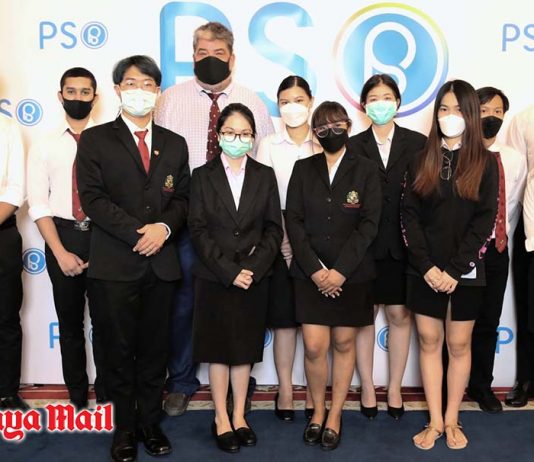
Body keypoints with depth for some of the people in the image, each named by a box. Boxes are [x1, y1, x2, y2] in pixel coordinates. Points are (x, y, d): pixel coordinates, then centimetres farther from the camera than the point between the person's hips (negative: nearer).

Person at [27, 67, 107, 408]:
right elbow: (38, 205, 0)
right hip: (62, 236, 2)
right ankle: (77, 397, 29)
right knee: (70, 323, 13)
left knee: (105, 322, 7)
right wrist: (61, 252, -9)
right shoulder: (44, 147, 5)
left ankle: (106, 396, 23)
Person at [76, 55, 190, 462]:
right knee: (120, 351, 6)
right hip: (115, 264, -3)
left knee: (156, 350, 10)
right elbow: (93, 198, -7)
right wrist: (138, 233, -15)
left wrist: (165, 227, -10)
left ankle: (150, 423, 25)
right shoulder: (95, 139, 3)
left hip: (162, 262, 3)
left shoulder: (174, 143, 14)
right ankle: (124, 428, 21)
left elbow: (183, 197, 10)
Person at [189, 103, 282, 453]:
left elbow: (274, 229, 1)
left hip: (254, 279, 1)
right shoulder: (203, 176, 2)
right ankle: (221, 419, 19)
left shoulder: (265, 176, 6)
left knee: (245, 348, 9)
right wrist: (230, 271, -14)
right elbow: (199, 230, -5)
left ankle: (239, 417, 22)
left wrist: (253, 268, -12)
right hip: (215, 278, -1)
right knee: (218, 348, 6)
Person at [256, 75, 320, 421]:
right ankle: (285, 389, 17)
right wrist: (281, 238, -6)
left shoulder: (325, 143, 6)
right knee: (284, 318, 5)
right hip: (280, 239, 0)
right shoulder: (269, 145, 6)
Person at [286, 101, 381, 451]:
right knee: (314, 347, -1)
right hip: (311, 274, 1)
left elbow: (369, 225, -6)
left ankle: (336, 414, 24)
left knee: (344, 344, 8)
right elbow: (294, 221, -1)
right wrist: (315, 269, -11)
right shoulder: (303, 169, 6)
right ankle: (318, 410, 22)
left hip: (352, 274, -1)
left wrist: (340, 271, -14)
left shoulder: (366, 170, 2)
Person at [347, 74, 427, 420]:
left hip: (404, 244, 1)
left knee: (400, 314, 8)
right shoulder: (352, 147, 4)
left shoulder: (418, 143, 4)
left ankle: (395, 389, 23)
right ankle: (367, 388, 22)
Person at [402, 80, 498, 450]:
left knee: (459, 345, 8)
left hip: (466, 272, -1)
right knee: (429, 343, 7)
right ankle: (435, 421, 19)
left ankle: (452, 420, 23)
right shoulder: (421, 161, 5)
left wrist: (455, 270, -14)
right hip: (425, 272, 2)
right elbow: (409, 216, -1)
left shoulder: (485, 162, 0)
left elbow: (485, 221, -7)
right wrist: (426, 266, -11)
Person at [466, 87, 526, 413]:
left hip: (496, 250, 4)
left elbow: (513, 204, 11)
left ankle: (482, 386, 29)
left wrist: (502, 237, 8)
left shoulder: (514, 160, 5)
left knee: (488, 322, 12)